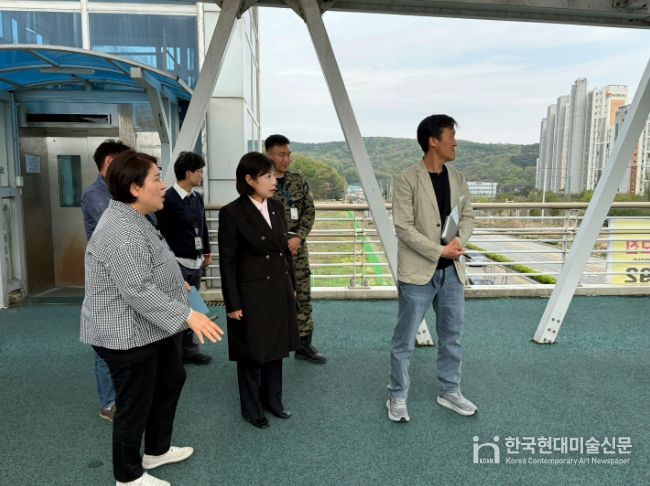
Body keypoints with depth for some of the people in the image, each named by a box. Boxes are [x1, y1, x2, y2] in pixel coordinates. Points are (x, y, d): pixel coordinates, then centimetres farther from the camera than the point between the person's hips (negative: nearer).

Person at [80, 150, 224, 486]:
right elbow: (137, 291, -30)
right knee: (135, 404, 6)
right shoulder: (121, 231, -26)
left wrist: (174, 282, 26)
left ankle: (157, 451, 39)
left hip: (152, 327, 11)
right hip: (128, 334, -11)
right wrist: (187, 315, -29)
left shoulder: (133, 219, 8)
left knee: (171, 380, 22)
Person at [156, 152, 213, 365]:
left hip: (195, 261, 8)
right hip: (177, 263, -7)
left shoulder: (197, 198, 9)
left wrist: (206, 251, 18)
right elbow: (160, 232, -12)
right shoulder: (168, 199, -14)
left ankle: (189, 349, 26)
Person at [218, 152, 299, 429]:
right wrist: (233, 304, -12)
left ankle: (273, 400, 37)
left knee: (276, 349, 18)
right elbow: (227, 262, -12)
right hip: (252, 294, -6)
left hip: (279, 291, 6)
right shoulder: (232, 213, -13)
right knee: (252, 355, 10)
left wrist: (291, 286, 12)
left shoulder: (276, 207, 5)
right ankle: (252, 409, 30)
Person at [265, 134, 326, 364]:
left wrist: (298, 237, -10)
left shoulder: (298, 180, 7)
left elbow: (309, 211, 3)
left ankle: (304, 344, 21)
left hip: (297, 247, 4)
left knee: (304, 295, 8)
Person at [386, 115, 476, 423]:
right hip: (418, 272, -6)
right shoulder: (407, 180, -11)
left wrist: (459, 240, -10)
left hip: (452, 271, 6)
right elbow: (403, 227, -16)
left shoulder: (458, 178, 8)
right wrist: (440, 251, -18)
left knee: (452, 336, 17)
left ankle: (449, 392, 34)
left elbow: (467, 216, 11)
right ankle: (397, 397, 22)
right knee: (404, 340, 5)